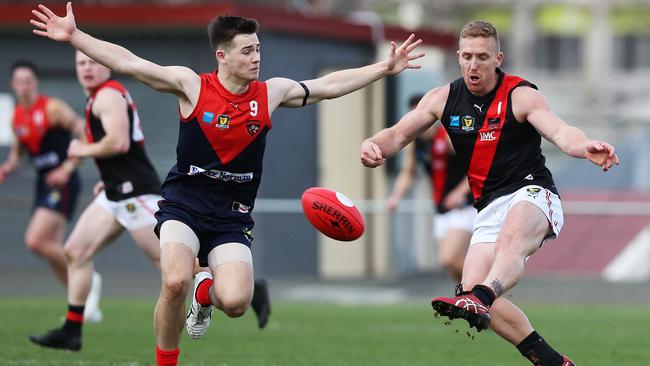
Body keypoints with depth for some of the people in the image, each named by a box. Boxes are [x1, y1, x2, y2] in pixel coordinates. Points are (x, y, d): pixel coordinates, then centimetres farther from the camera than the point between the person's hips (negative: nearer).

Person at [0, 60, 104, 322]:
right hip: (43, 183, 8)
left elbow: (87, 137, -14)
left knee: (35, 240, -19)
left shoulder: (53, 108, -12)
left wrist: (67, 168, -21)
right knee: (53, 250, 7)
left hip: (63, 183, -8)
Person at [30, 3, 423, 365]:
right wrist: (74, 35, -16)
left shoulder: (272, 92, 1)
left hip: (232, 214, 2)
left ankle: (206, 292, 22)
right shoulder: (192, 85, -7)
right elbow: (128, 62, -9)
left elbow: (330, 85, 13)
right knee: (175, 282, -28)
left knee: (236, 302, -18)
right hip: (184, 203, -2)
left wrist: (386, 67, 13)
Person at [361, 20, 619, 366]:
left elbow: (560, 132, -23)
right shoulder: (444, 98, 7)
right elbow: (399, 134, 9)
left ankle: (477, 299, -68)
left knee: (512, 237, -40)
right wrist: (374, 145, -16)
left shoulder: (521, 96, -8)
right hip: (490, 205, 6)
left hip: (532, 193, -6)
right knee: (473, 286, -14)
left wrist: (586, 147, -47)